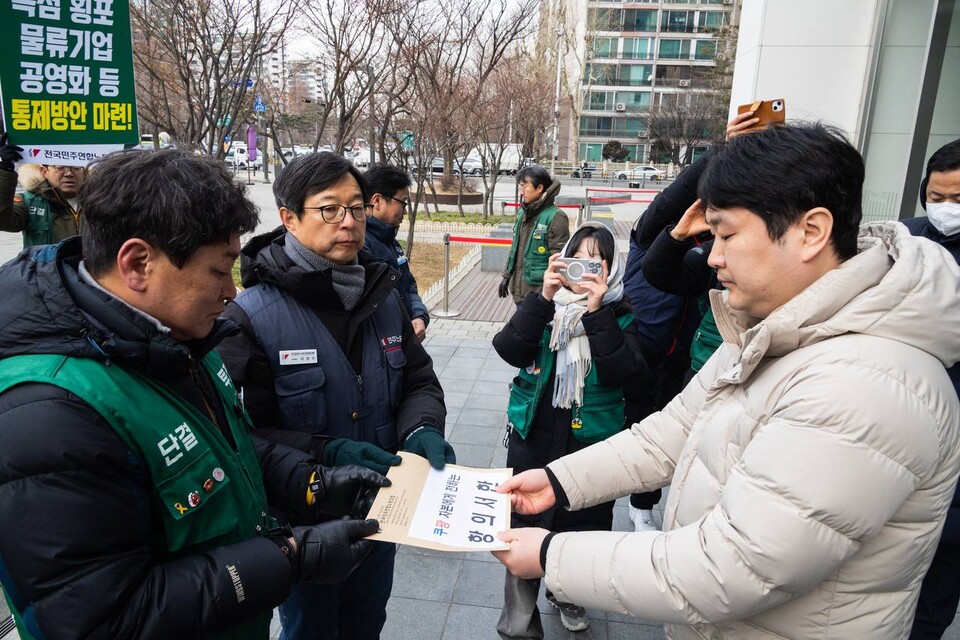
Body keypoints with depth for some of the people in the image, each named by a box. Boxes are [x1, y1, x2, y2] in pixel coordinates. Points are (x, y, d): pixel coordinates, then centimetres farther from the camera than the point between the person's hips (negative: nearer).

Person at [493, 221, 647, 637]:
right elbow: (511, 351, -15)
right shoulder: (544, 305, 0)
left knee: (581, 526, 17)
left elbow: (625, 374, -19)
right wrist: (543, 297, -24)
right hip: (533, 435, 0)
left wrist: (598, 312, -24)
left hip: (591, 443, 0)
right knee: (524, 528, 4)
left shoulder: (619, 316, -3)